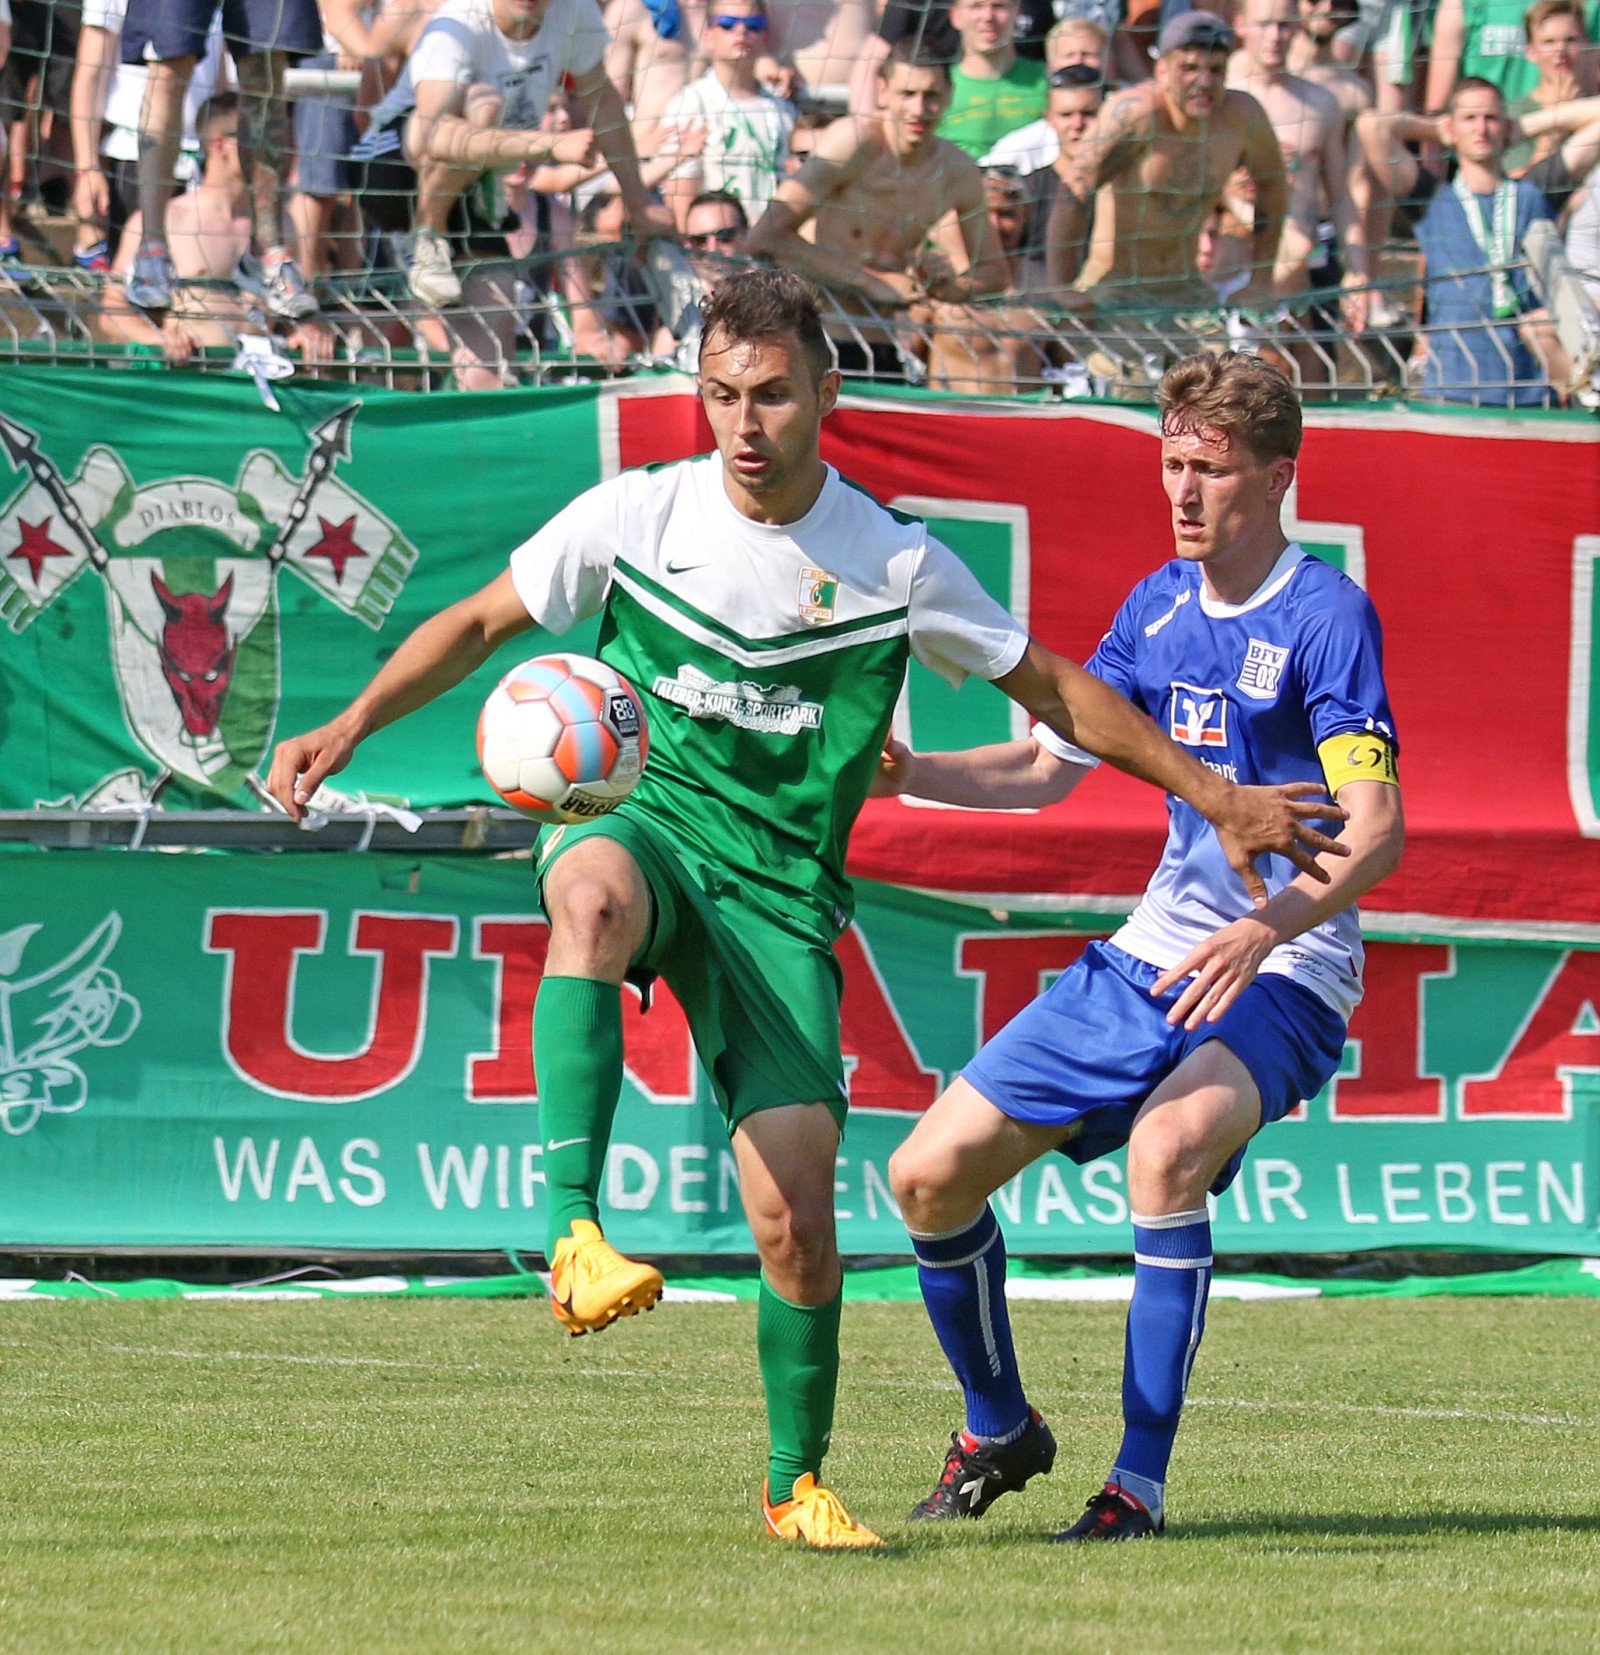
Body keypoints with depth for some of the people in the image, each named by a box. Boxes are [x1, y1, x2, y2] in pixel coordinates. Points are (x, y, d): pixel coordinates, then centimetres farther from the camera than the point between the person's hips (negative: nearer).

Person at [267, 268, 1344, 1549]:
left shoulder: (894, 564, -3)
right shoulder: (634, 516, -3)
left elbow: (1052, 688, 9)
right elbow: (482, 624, 10)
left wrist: (1213, 796, 11)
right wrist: (345, 732, -1)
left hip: (780, 891, 1)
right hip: (634, 818, 0)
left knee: (797, 1220, -8)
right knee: (594, 899, -41)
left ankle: (798, 1483, 17)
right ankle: (577, 1237, -48)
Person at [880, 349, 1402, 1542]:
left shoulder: (1327, 615, -14)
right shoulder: (1159, 605, 8)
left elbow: (1377, 830, -23)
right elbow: (1049, 767, 18)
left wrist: (1265, 930, -40)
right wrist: (910, 774, 0)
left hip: (1283, 980, -7)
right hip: (1153, 955, 7)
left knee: (1168, 1145, -37)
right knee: (931, 1173, 2)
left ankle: (1141, 1484, -29)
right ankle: (1000, 1431, 27)